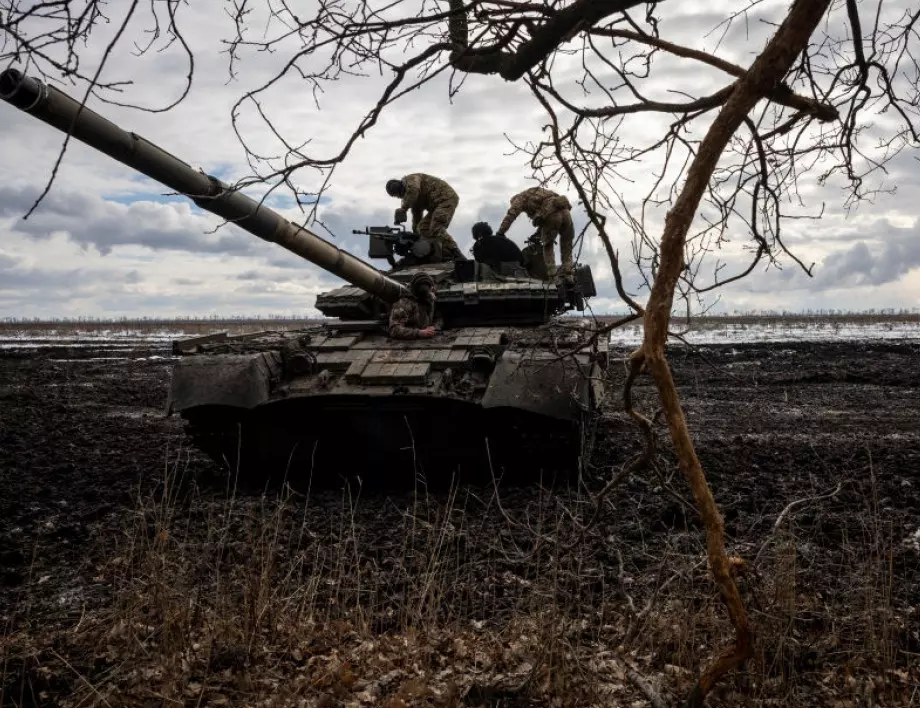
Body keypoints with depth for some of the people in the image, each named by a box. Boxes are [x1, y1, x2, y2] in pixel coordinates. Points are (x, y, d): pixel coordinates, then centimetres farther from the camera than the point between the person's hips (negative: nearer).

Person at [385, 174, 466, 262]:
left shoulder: (410, 179, -7)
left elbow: (413, 190, -30)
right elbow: (416, 214, 29)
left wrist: (403, 209, -27)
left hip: (446, 198, -11)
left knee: (436, 229, -23)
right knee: (423, 227, 5)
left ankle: (458, 257, -27)